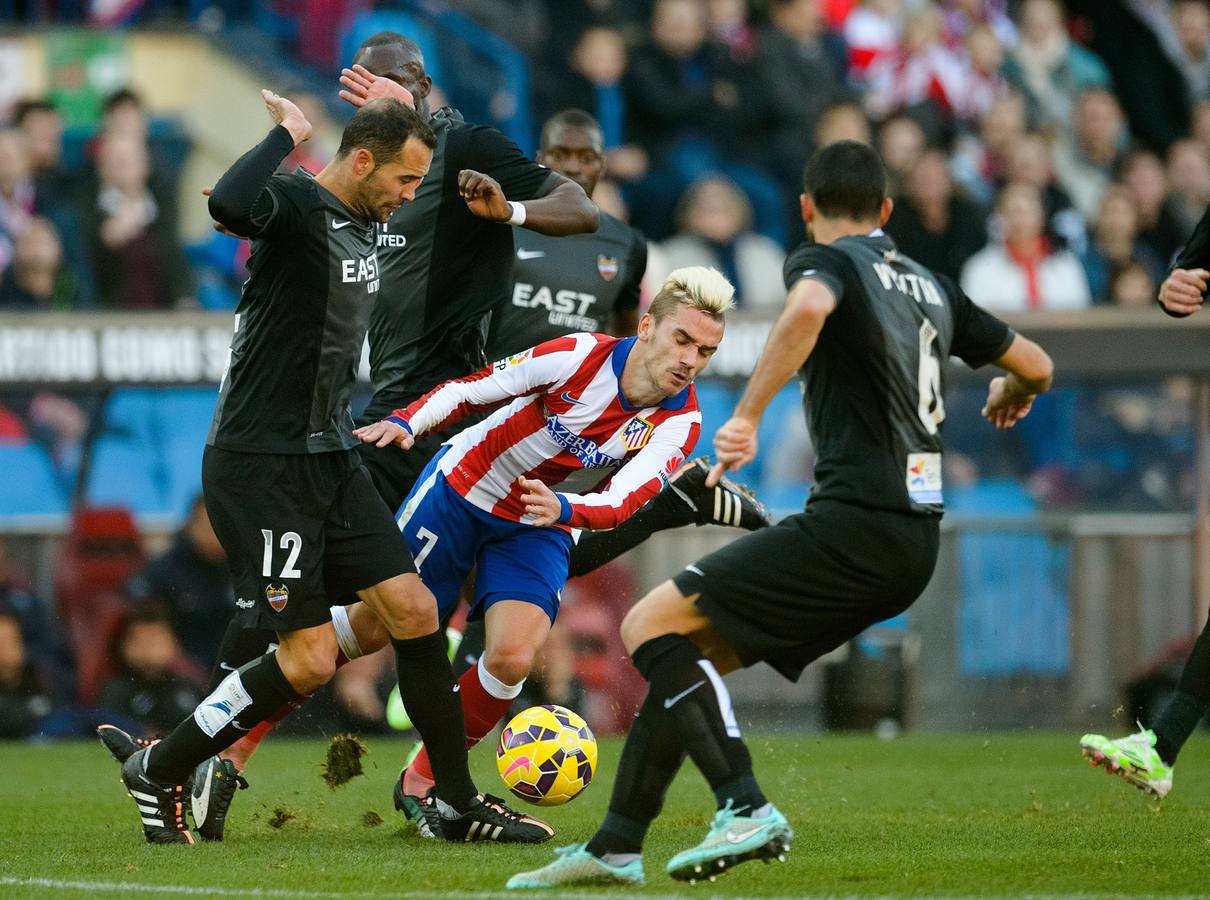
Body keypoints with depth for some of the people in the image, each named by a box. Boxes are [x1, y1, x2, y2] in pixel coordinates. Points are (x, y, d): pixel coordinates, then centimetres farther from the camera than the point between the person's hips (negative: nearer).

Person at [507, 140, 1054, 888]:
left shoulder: (825, 261, -2)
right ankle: (616, 847, 13)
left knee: (652, 625, -8)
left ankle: (746, 809, -22)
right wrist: (1011, 397, 51)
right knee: (691, 652, 15)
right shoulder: (931, 286, 19)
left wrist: (749, 414, -26)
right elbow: (1036, 365, 28)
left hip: (854, 523, -8)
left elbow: (808, 308, -28)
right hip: (913, 540, 8)